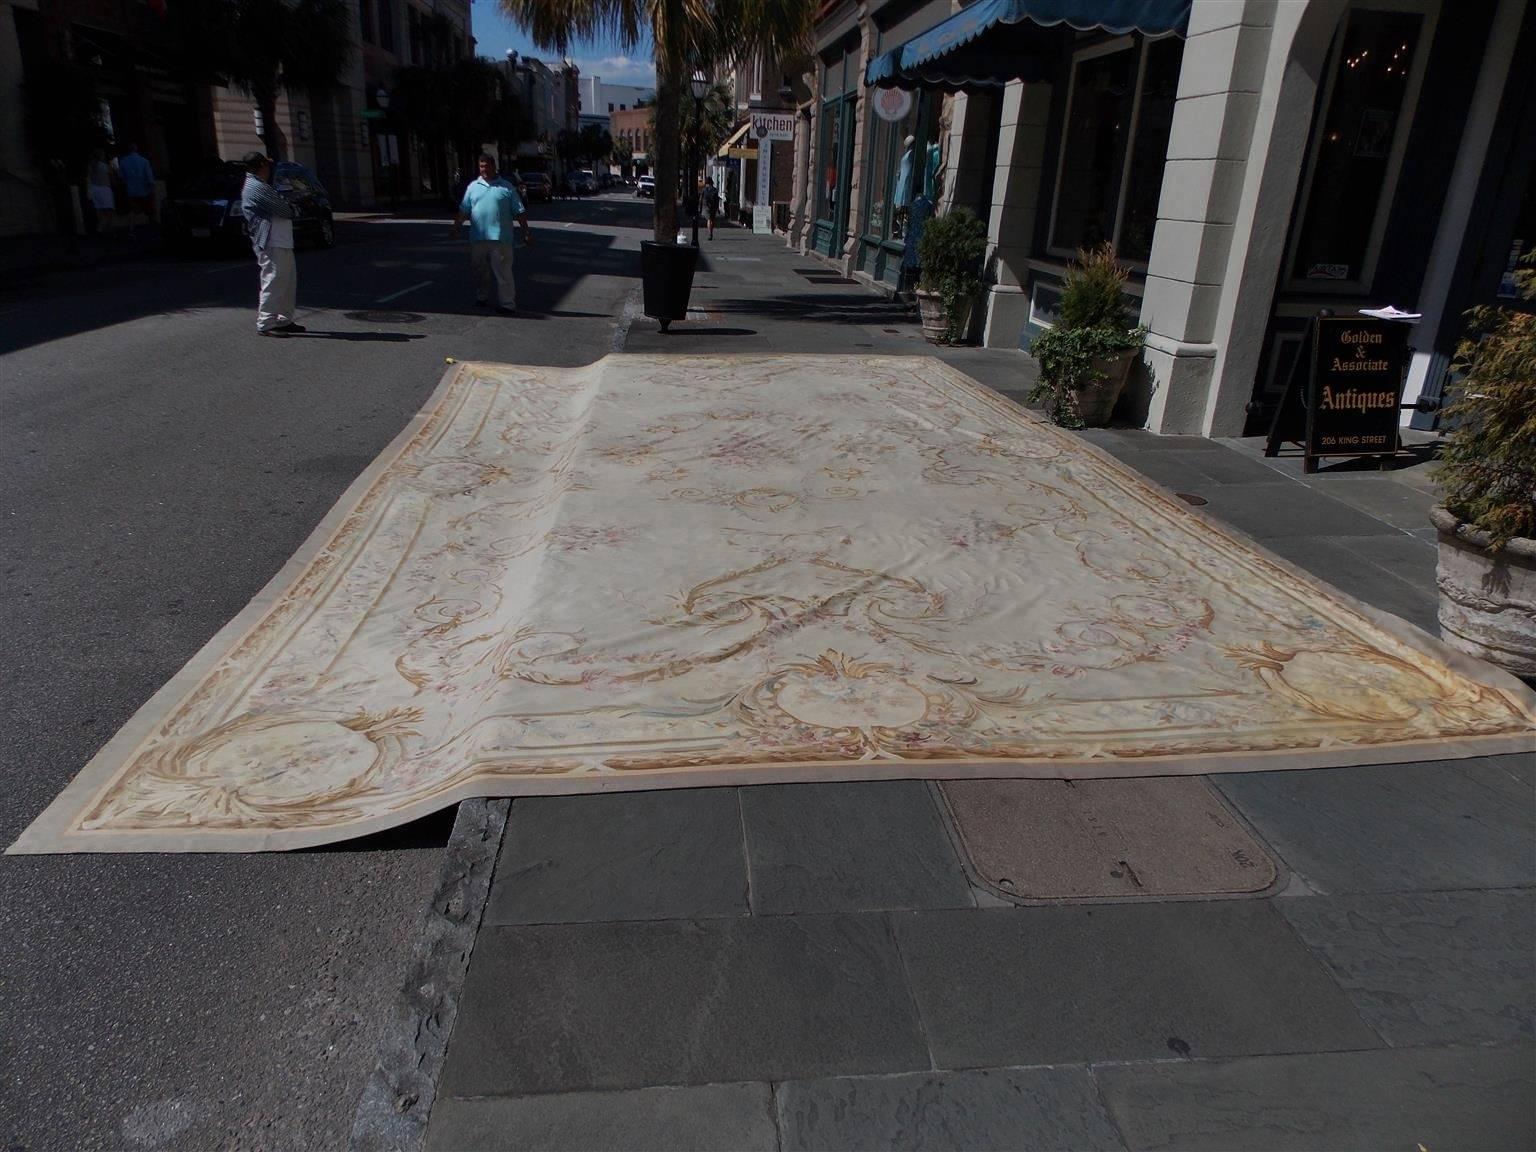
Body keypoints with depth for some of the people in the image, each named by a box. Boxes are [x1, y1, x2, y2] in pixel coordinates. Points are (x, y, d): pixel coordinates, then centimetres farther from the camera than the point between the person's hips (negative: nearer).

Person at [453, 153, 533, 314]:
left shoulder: (507, 188, 4)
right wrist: (456, 226, 1)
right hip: (477, 238, 3)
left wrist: (526, 231, -1)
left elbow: (520, 212, 4)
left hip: (500, 238, -3)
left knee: (503, 272, -5)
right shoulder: (473, 186, 11)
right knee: (480, 271, 13)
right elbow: (464, 210, 10)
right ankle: (481, 297, 27)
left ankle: (507, 304, -4)